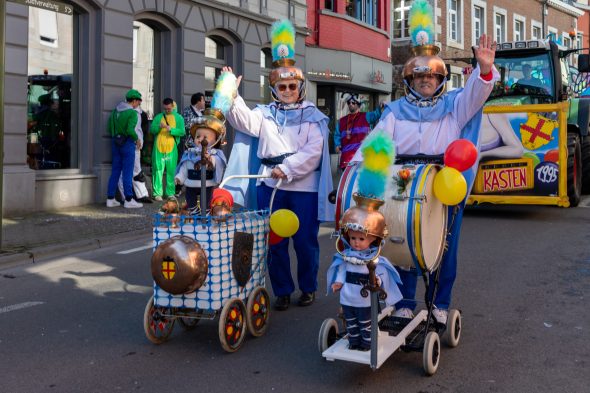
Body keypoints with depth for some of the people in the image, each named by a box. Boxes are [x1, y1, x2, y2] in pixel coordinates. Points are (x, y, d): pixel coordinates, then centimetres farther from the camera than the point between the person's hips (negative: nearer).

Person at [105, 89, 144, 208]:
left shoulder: (115, 111, 9)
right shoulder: (132, 113, -12)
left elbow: (110, 128, 7)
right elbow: (130, 130, -22)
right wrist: (137, 139, -6)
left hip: (116, 143, 7)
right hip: (127, 143, -7)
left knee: (115, 171, 11)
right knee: (127, 172, -2)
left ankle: (110, 199, 13)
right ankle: (128, 200, 1)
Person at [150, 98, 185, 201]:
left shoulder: (178, 118, 9)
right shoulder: (158, 117, 13)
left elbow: (182, 131, -3)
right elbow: (151, 129, 5)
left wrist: (170, 129, -17)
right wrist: (159, 127, -14)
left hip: (172, 148, 0)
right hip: (159, 147, 0)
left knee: (171, 171, 3)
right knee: (158, 170, -3)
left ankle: (170, 193, 11)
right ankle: (157, 193, -1)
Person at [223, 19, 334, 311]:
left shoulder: (313, 116, 4)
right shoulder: (265, 113, 13)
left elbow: (313, 151, -7)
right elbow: (244, 121, -6)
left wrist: (287, 169, -18)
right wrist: (232, 96, -20)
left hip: (304, 186, -2)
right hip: (270, 185, 2)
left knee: (305, 241, 4)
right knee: (274, 241, 6)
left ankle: (308, 287, 22)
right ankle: (282, 290, 18)